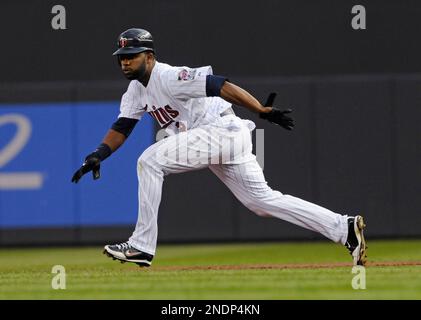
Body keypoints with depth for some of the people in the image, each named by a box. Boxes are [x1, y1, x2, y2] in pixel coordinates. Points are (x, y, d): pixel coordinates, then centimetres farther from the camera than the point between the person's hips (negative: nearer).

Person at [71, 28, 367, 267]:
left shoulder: (169, 77, -16)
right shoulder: (137, 90, 14)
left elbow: (220, 85, -23)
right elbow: (122, 127, 14)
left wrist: (263, 111, -32)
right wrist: (98, 155, -4)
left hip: (223, 130, -10)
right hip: (212, 139, 10)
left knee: (150, 160, -16)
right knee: (263, 200, 8)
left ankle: (142, 246, -13)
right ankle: (344, 228, 10)